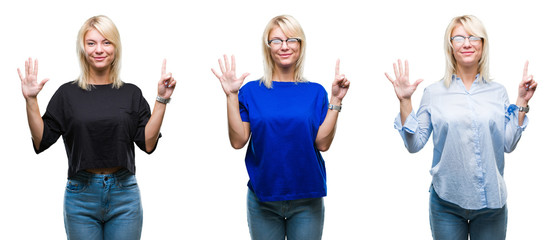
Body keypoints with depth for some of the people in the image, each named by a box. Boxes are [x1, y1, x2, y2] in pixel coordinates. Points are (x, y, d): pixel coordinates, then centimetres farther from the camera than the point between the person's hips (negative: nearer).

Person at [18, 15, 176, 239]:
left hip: (124, 195, 1)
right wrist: (31, 100, -9)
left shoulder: (131, 93, 6)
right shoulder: (68, 93, 4)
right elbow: (41, 141, 0)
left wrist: (162, 100, -6)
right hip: (81, 194, -1)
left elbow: (148, 143, -2)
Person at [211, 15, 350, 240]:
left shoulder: (315, 92, 3)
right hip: (263, 199, 0)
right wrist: (231, 96, -11)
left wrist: (336, 100, -10)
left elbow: (322, 143, -6)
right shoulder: (251, 91, 2)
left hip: (306, 200, 1)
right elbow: (238, 141, -7)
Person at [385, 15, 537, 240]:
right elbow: (414, 144, -3)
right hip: (447, 201, -1)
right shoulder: (434, 93, 0)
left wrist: (522, 103, -3)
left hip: (491, 202, 2)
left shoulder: (497, 92, 4)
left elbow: (508, 144, 0)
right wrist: (405, 102, -10)